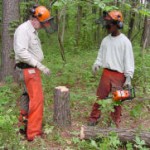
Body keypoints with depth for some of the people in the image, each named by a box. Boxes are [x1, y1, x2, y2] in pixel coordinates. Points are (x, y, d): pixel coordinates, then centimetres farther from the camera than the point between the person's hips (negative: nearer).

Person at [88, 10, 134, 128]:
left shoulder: (125, 41, -8)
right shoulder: (105, 40, 7)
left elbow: (129, 60, -10)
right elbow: (101, 55, 11)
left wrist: (129, 78, -16)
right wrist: (97, 64, -11)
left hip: (119, 75, -4)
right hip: (106, 73, 4)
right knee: (100, 96, 8)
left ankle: (116, 122, 19)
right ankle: (94, 118, 20)